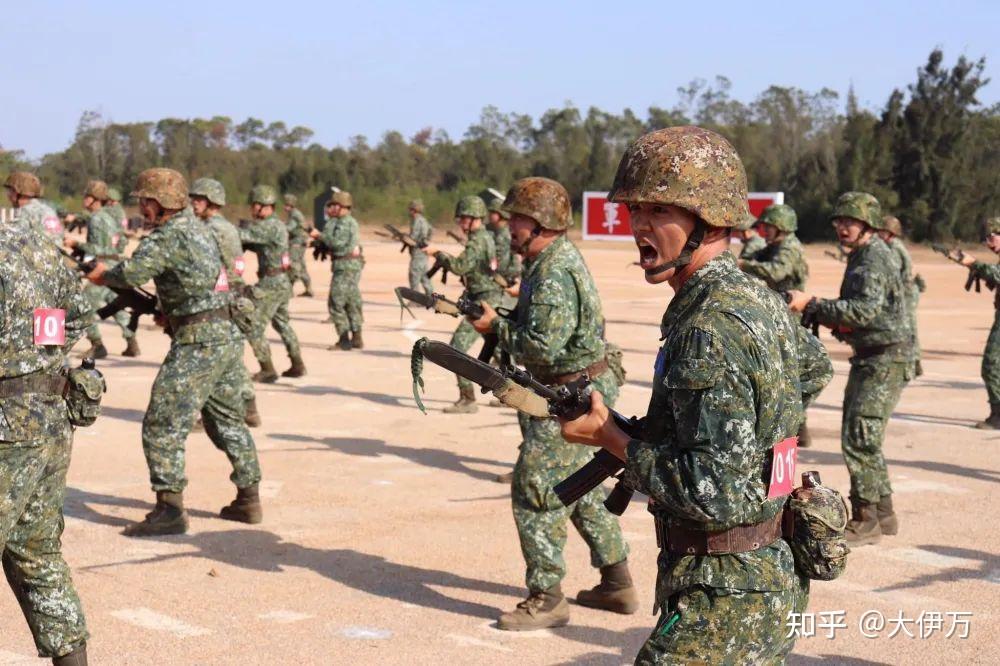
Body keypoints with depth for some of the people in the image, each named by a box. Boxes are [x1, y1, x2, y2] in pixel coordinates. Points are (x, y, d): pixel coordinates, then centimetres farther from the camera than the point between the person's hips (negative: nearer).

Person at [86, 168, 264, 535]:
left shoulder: (169, 235, -14)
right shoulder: (198, 228, 15)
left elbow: (132, 272, -28)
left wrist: (103, 274, -7)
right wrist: (171, 310, 16)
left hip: (198, 343, -10)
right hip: (229, 336, 10)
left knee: (162, 426, -6)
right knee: (228, 421, 19)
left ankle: (170, 509, -8)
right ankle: (248, 500, 25)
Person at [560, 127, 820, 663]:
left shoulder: (710, 328, -22)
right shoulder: (762, 301, 6)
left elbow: (717, 492, -27)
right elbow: (813, 362, 27)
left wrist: (611, 438, -14)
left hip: (724, 603, -10)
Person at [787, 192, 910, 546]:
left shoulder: (874, 259, -16)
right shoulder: (862, 256, 15)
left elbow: (865, 310, -28)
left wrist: (811, 305, -27)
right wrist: (822, 314, 3)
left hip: (884, 361, -11)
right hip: (869, 358, 11)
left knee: (859, 440, -11)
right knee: (861, 438, 16)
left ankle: (865, 521, -4)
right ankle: (883, 513, 24)